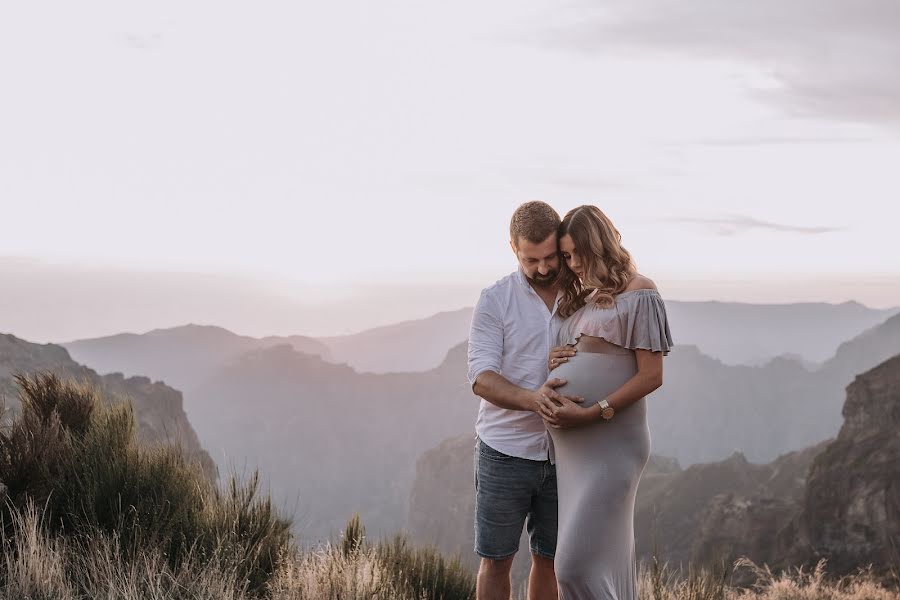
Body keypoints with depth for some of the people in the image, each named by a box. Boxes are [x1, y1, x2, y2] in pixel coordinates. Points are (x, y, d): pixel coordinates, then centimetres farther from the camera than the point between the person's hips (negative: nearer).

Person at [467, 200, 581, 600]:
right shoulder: (495, 301, -4)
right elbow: (481, 377, -13)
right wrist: (532, 398, -32)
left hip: (562, 452, 3)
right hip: (505, 451, -2)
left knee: (549, 559, 11)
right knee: (495, 560, 5)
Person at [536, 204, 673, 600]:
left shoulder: (638, 293, -6)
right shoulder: (582, 298, 17)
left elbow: (651, 376, -12)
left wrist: (590, 414, -19)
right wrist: (553, 361, 2)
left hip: (609, 445, -8)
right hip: (571, 448, 8)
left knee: (577, 565, -14)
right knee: (607, 560, 10)